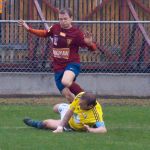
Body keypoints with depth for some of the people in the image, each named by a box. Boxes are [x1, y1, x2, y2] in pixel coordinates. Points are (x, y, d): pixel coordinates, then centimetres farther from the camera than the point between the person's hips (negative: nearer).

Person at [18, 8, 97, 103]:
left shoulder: (76, 33, -10)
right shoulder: (55, 28, 4)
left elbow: (93, 48, -10)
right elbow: (44, 33, 26)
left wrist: (89, 43, -33)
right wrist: (28, 28, 21)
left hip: (72, 64, -5)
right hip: (58, 67, 5)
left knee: (65, 81, -36)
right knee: (67, 95, -2)